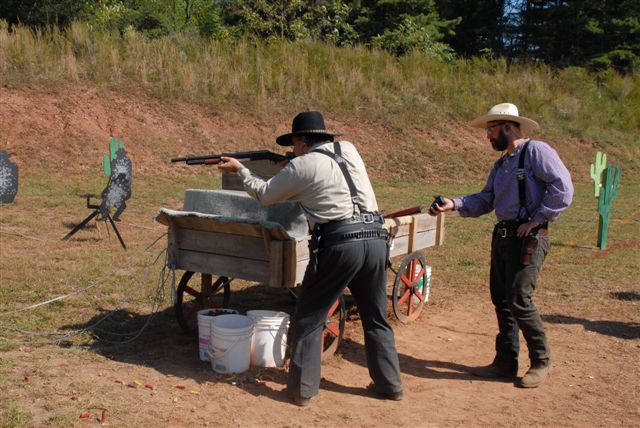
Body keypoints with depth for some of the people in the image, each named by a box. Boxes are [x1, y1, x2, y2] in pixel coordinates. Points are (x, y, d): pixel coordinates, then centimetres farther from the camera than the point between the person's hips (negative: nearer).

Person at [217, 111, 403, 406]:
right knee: (376, 318, 18)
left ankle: (302, 389, 13)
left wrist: (238, 169, 27)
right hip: (375, 238, 6)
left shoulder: (302, 165, 1)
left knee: (309, 318, 10)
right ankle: (389, 385, 25)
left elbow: (265, 195, 14)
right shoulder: (348, 149, 15)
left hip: (340, 242, -5)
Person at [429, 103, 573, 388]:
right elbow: (484, 201, 10)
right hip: (502, 236, 9)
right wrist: (454, 204, -4)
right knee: (501, 299, 11)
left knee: (519, 299, -10)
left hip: (529, 237, -9)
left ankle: (541, 362, 9)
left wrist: (536, 219, -17)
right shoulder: (501, 165, 18)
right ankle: (506, 362, 23)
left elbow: (562, 187, -17)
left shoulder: (536, 151, -8)